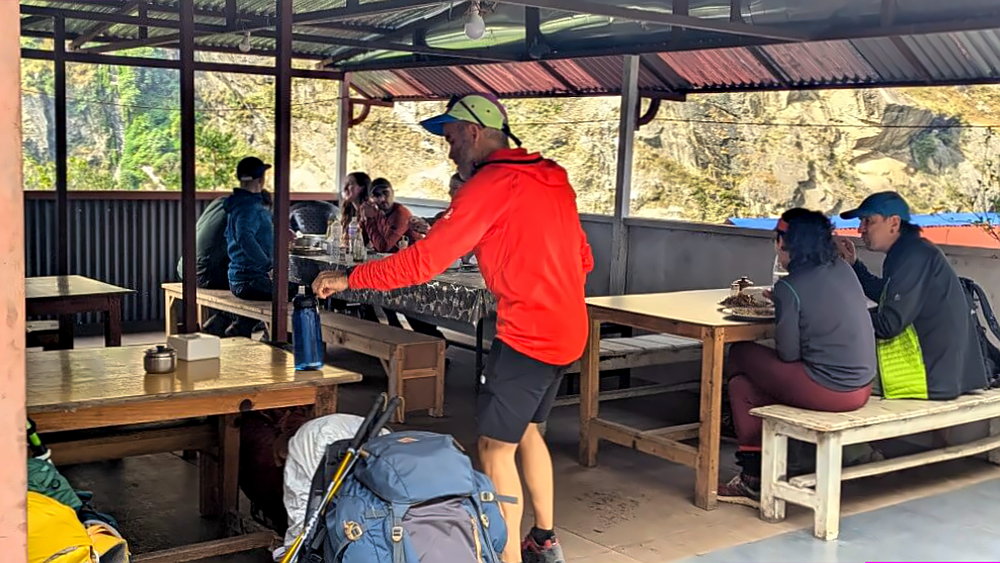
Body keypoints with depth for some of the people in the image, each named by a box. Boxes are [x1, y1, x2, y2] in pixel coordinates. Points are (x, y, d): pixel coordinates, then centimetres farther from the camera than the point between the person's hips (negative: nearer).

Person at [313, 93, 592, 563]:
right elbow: (583, 259, 18)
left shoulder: (492, 184, -12)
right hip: (568, 332, 9)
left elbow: (425, 260, -16)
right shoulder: (553, 179, 13)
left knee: (495, 448, -1)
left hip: (526, 335, -9)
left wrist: (350, 279, -9)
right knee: (527, 430, 23)